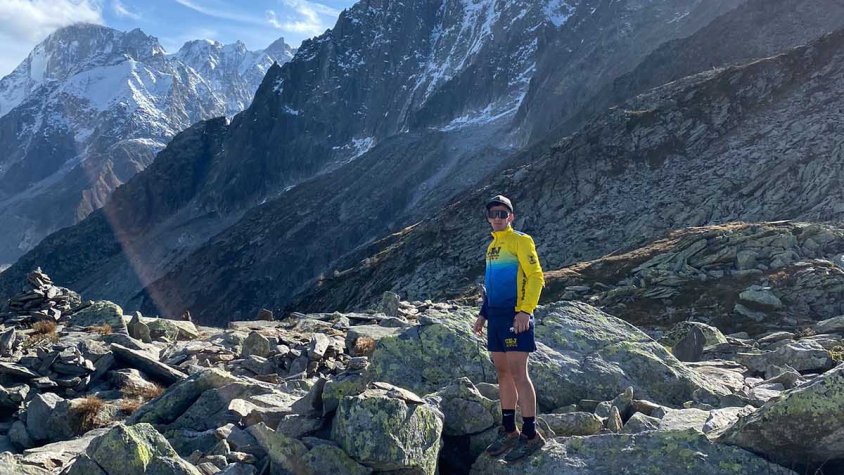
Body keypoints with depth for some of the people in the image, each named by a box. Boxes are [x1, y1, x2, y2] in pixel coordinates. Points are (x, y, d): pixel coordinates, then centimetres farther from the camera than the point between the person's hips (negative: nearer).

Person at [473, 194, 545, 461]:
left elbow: (535, 276, -13)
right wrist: (483, 315, 20)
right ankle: (509, 431, 19)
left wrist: (525, 310, -23)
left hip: (515, 316, -8)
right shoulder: (492, 246, 19)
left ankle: (531, 434, -3)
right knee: (502, 372, 10)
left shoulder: (520, 241, -5)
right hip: (496, 317, 8)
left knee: (517, 373, -10)